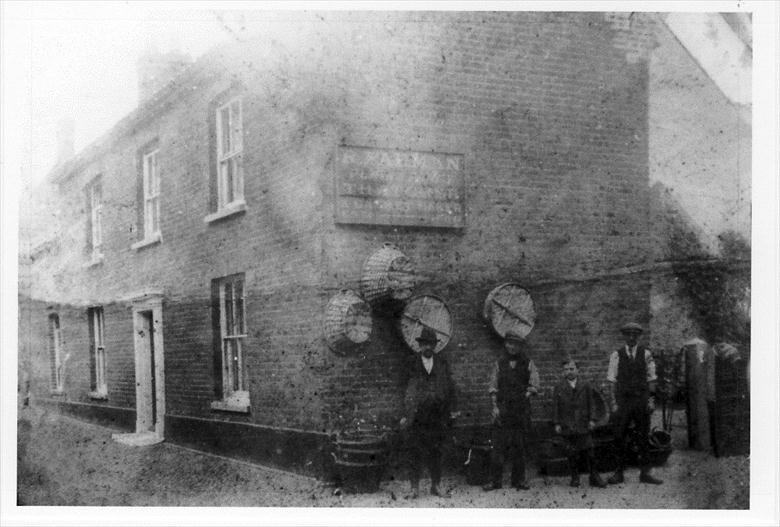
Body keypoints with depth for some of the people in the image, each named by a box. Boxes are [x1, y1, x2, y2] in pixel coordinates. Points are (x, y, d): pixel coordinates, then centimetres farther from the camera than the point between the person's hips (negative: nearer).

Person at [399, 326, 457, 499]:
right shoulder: (412, 365, 3)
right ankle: (414, 488, 5)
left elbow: (450, 387, 12)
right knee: (414, 452, -1)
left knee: (436, 452, 7)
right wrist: (406, 414, -2)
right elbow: (407, 390, 2)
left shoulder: (442, 364, 9)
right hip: (416, 416, -2)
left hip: (437, 416, 2)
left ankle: (435, 486, 16)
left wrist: (450, 410, 5)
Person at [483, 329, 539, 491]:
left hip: (521, 410, 0)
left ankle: (519, 480, 11)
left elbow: (534, 386, 3)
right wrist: (495, 406, -4)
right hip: (502, 410, 0)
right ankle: (495, 480, -1)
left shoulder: (528, 364, 7)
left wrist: (523, 398, -7)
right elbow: (493, 387, 7)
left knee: (519, 446, 3)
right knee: (498, 445, -5)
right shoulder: (499, 364, 10)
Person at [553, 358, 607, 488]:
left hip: (583, 424, 0)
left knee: (589, 451, -2)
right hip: (567, 426, 0)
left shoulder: (585, 386, 7)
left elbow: (591, 403, 8)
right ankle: (575, 478, 13)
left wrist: (592, 419, -2)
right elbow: (555, 407, 5)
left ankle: (594, 477, 6)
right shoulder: (559, 388, 5)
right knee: (573, 453, 1)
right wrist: (557, 423, -1)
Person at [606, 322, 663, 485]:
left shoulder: (646, 354, 3)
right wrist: (614, 402, -4)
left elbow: (651, 378, 5)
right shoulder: (616, 355, 0)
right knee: (620, 436, 0)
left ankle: (645, 473, 14)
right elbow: (612, 380, 1)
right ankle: (619, 473, 8)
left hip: (641, 399, 1)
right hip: (623, 399, -1)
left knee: (643, 437, 6)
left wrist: (651, 399, -1)